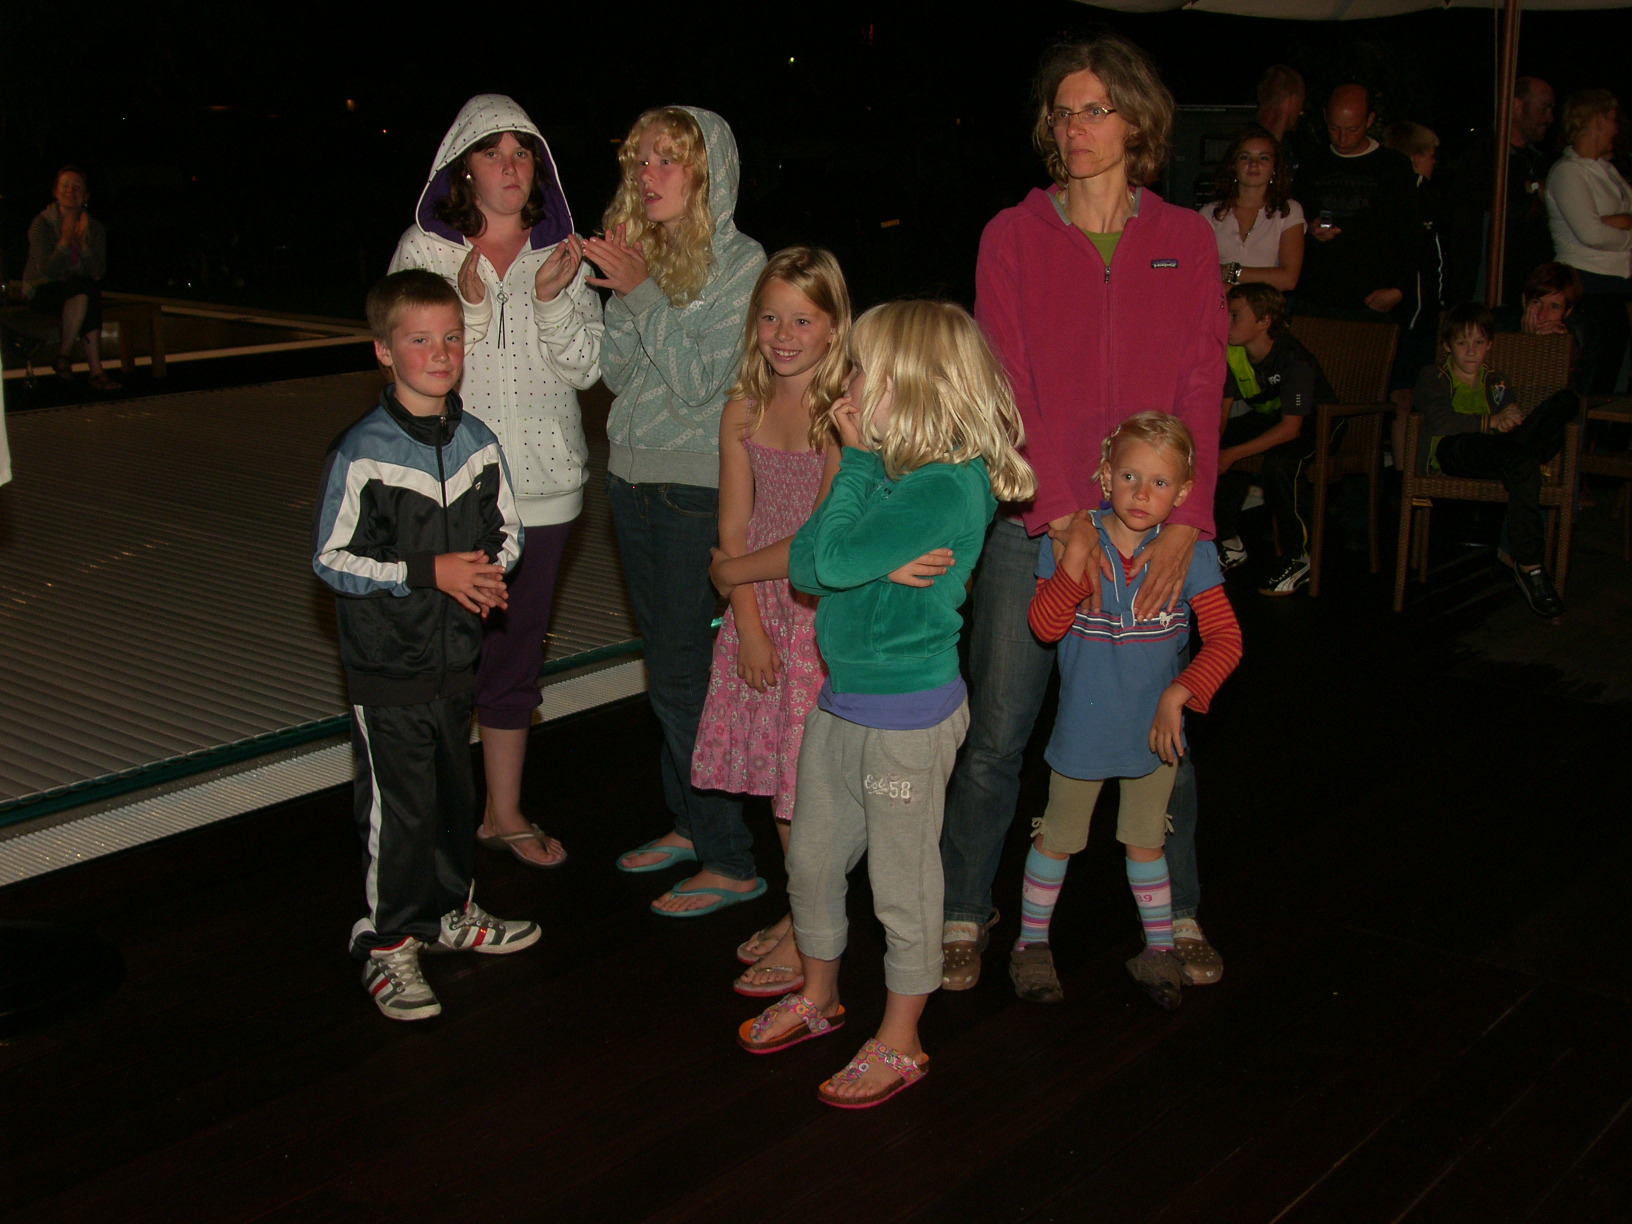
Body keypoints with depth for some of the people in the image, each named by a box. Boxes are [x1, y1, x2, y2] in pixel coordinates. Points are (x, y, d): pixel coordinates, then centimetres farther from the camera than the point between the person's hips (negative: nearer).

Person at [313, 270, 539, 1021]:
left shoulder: (478, 442, 2)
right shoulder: (362, 454, -15)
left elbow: (507, 530, 12)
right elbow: (332, 560, -14)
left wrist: (489, 571, -10)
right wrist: (429, 573, -21)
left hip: (455, 656, 6)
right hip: (387, 664, -6)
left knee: (454, 793, 19)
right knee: (396, 809, 0)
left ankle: (451, 911, 38)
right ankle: (386, 943, 16)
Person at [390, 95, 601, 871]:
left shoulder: (562, 253, 6)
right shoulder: (424, 250, -2)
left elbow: (585, 370, 2)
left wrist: (551, 300, -14)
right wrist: (469, 307, -21)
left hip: (540, 482, 3)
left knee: (516, 648, 12)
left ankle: (504, 813, 26)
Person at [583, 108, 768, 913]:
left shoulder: (742, 265, -10)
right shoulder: (640, 254, 8)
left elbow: (698, 380, -16)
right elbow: (618, 372, 6)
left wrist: (644, 293, -17)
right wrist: (620, 293, -7)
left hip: (700, 490, -7)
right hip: (634, 478, 7)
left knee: (682, 676, -6)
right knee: (665, 664, 15)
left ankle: (731, 862, 4)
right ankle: (687, 824, 29)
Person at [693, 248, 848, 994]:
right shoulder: (743, 410, 4)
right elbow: (734, 527, 3)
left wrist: (736, 572, -6)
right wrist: (747, 625, -4)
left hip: (825, 611, -6)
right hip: (761, 607, 6)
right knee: (780, 772, 14)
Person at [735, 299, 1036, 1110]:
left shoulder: (949, 486, -22)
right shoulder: (888, 470, 4)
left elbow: (839, 557, -29)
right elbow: (805, 566, -1)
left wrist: (860, 461, -17)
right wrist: (859, 461, -10)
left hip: (908, 714, -8)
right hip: (841, 698, 9)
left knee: (901, 883, 7)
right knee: (811, 861, 20)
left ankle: (899, 1044, 25)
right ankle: (819, 998, 42)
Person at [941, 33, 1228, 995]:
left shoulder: (1186, 240, 5)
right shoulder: (1015, 235, 1)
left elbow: (1202, 389, 0)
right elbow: (1007, 386, -5)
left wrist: (1185, 521, -12)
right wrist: (1061, 517, -14)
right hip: (1035, 522, -1)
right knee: (997, 735, 3)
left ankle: (1177, 912, 28)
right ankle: (967, 911, 21)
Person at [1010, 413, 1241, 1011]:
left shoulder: (1191, 554, -11)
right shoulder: (1069, 542, -13)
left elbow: (1225, 638, -12)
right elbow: (1046, 625, -21)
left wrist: (1178, 696, -22)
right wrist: (1075, 561, -34)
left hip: (1153, 728, 1)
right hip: (1083, 729, -1)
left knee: (1146, 843, 17)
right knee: (1057, 837, 15)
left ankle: (1159, 949, 35)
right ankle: (1031, 943, 33)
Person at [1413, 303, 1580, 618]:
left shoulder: (1497, 381, 34)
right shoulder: (1433, 377, 20)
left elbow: (1511, 415, 16)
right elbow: (1439, 421, -2)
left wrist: (1516, 418, -11)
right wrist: (1491, 422, -16)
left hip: (1494, 448, 5)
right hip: (1449, 451, -4)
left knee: (1567, 400, -21)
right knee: (1521, 463, -39)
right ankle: (1528, 566, -40)